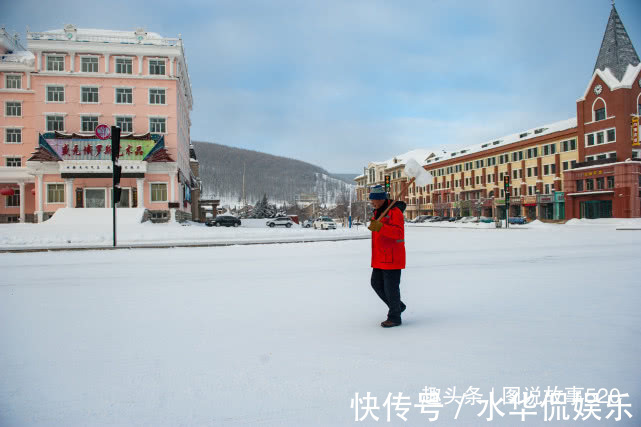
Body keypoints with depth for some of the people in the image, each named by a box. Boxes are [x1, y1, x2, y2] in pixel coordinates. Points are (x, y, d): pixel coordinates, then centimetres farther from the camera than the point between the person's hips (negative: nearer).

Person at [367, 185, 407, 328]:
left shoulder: (395, 212, -14)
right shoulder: (378, 212, 16)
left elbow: (398, 232, -28)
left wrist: (380, 227, -38)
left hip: (392, 258, -10)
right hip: (380, 258, 10)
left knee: (391, 287, -3)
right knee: (376, 283, 13)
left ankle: (394, 317, 11)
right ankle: (398, 306, 30)